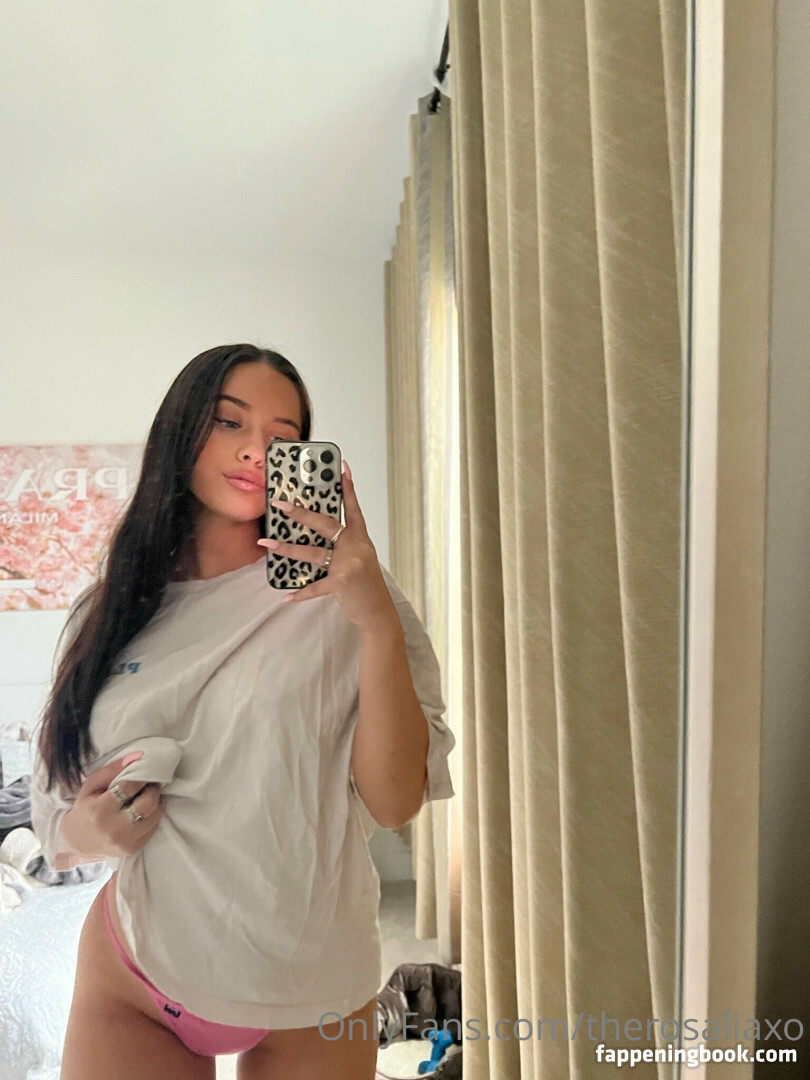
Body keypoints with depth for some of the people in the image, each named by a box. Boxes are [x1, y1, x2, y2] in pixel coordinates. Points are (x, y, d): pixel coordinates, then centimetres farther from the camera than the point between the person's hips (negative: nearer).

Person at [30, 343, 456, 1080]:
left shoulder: (338, 593, -13)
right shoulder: (112, 610, -3)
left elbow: (394, 801, -18)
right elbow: (55, 803, 7)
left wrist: (380, 624, -29)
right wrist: (82, 830, -14)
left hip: (312, 996, -1)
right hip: (134, 978, 2)